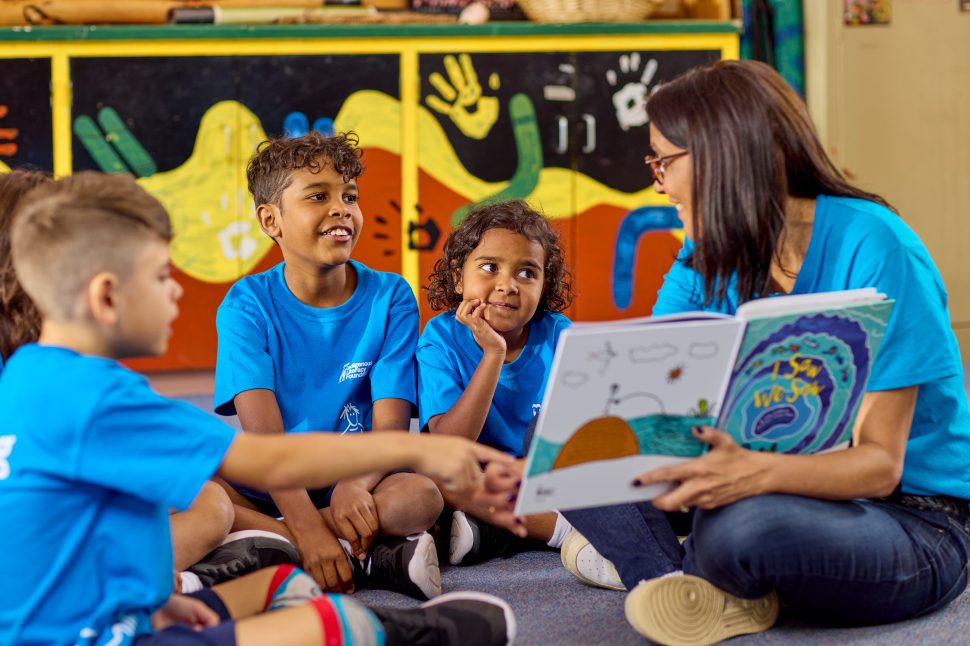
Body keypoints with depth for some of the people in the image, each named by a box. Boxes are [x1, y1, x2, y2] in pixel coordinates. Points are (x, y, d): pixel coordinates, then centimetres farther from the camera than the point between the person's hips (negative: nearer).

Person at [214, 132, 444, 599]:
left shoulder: (390, 298, 0)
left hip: (356, 478, 0)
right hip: (268, 487, 1)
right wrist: (308, 527, -31)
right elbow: (263, 431, -15)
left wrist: (357, 486, -32)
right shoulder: (247, 305, -4)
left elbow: (390, 425, -9)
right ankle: (369, 558, -28)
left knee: (422, 495, -31)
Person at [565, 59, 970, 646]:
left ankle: (696, 575, -6)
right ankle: (718, 594, -18)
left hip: (913, 523, -7)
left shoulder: (872, 248, -18)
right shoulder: (708, 261, 3)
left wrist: (756, 472, -43)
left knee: (746, 526, -40)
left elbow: (879, 463, -23)